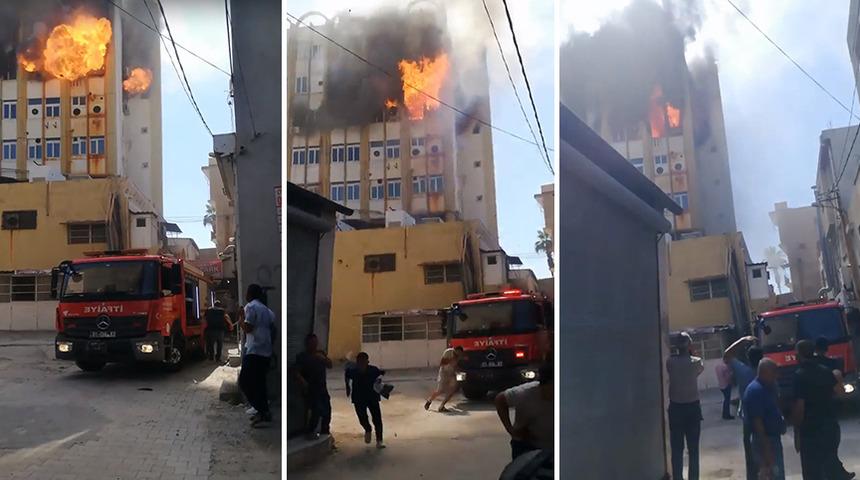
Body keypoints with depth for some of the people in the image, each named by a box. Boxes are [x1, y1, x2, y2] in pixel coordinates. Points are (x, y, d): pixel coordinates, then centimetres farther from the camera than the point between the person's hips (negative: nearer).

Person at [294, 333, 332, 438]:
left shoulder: (321, 354, 11)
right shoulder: (302, 356, -6)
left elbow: (330, 365, 3)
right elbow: (296, 372, -13)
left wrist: (323, 358, -15)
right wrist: (303, 382, -29)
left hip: (322, 388, 6)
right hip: (310, 389, -6)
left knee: (327, 411, 7)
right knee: (317, 411, -15)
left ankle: (325, 433, 24)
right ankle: (310, 432, 4)